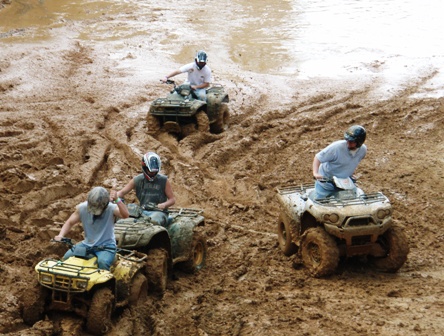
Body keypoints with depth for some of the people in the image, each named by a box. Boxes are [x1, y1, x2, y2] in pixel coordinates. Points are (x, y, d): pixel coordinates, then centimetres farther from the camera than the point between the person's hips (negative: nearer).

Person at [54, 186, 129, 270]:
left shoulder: (111, 208, -19)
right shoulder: (82, 208, -9)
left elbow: (126, 215, -37)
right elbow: (70, 223, 1)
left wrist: (117, 200, -51)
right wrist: (60, 235, -16)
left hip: (106, 246, -4)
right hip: (88, 244, 4)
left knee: (102, 262, -33)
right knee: (67, 257, -12)